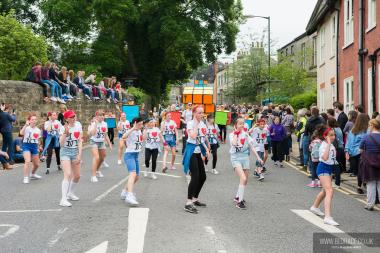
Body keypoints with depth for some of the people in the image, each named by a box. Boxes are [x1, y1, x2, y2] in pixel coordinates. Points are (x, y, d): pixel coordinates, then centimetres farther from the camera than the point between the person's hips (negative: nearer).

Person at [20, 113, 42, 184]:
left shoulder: (38, 130, 6)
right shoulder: (27, 128, -10)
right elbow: (21, 133, -32)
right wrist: (26, 125, -40)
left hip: (34, 146, 5)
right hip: (26, 146, -5)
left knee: (37, 164, 12)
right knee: (27, 161, -25)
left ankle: (33, 174, 41)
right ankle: (26, 178, -16)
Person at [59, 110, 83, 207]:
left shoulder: (78, 125, -1)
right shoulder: (63, 128, -9)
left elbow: (80, 141, 0)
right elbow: (61, 144, -16)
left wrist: (79, 155, -5)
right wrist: (65, 133, -27)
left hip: (75, 151, 4)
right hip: (66, 152, -4)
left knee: (77, 176, 9)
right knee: (68, 175, -18)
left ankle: (70, 193, 32)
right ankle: (63, 199, -19)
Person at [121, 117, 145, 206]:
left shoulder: (139, 131, 12)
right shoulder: (131, 131, -14)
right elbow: (124, 137, -38)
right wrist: (133, 128, -38)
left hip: (136, 155, 9)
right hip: (129, 155, -9)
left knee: (136, 177, 17)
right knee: (133, 174, -29)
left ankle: (125, 192, 37)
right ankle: (129, 196, -42)